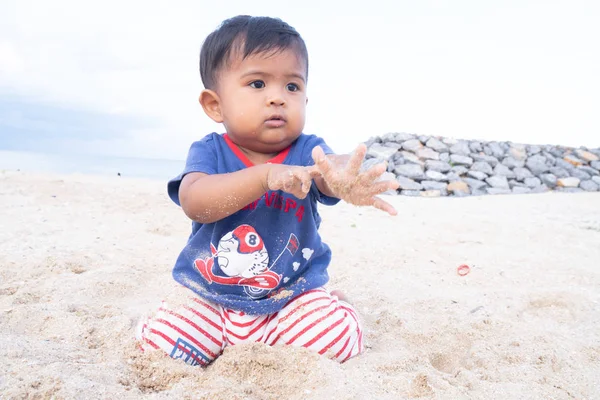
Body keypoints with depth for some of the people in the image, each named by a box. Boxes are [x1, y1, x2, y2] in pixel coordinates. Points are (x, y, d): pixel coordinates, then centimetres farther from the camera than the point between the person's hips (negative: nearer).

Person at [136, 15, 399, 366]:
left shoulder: (307, 150, -8)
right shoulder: (210, 152, -10)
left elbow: (332, 166, -31)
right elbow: (193, 202, -29)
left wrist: (344, 180, -58)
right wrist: (266, 175, -44)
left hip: (294, 294, 0)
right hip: (212, 297, 1)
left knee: (338, 337, -22)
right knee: (160, 340, -17)